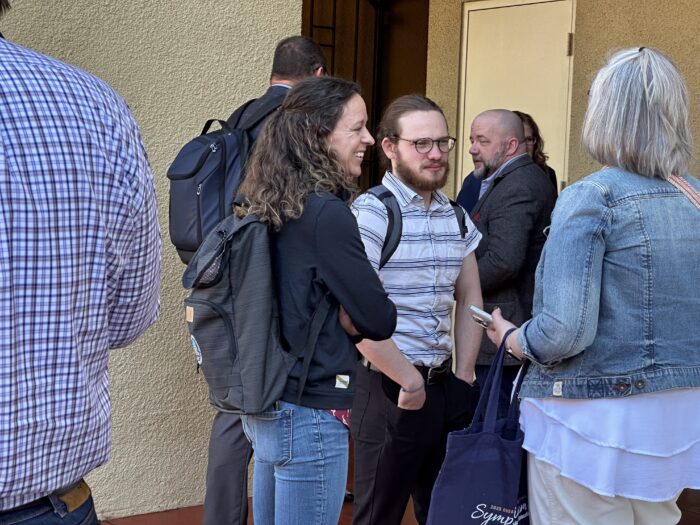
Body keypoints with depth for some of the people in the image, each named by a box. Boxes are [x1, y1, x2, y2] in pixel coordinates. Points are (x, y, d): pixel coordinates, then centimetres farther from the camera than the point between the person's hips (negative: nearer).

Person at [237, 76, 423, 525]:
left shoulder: (274, 208, 7)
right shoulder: (327, 213, -18)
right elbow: (379, 320, -15)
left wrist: (342, 316, -2)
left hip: (266, 404, 9)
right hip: (310, 415, -9)